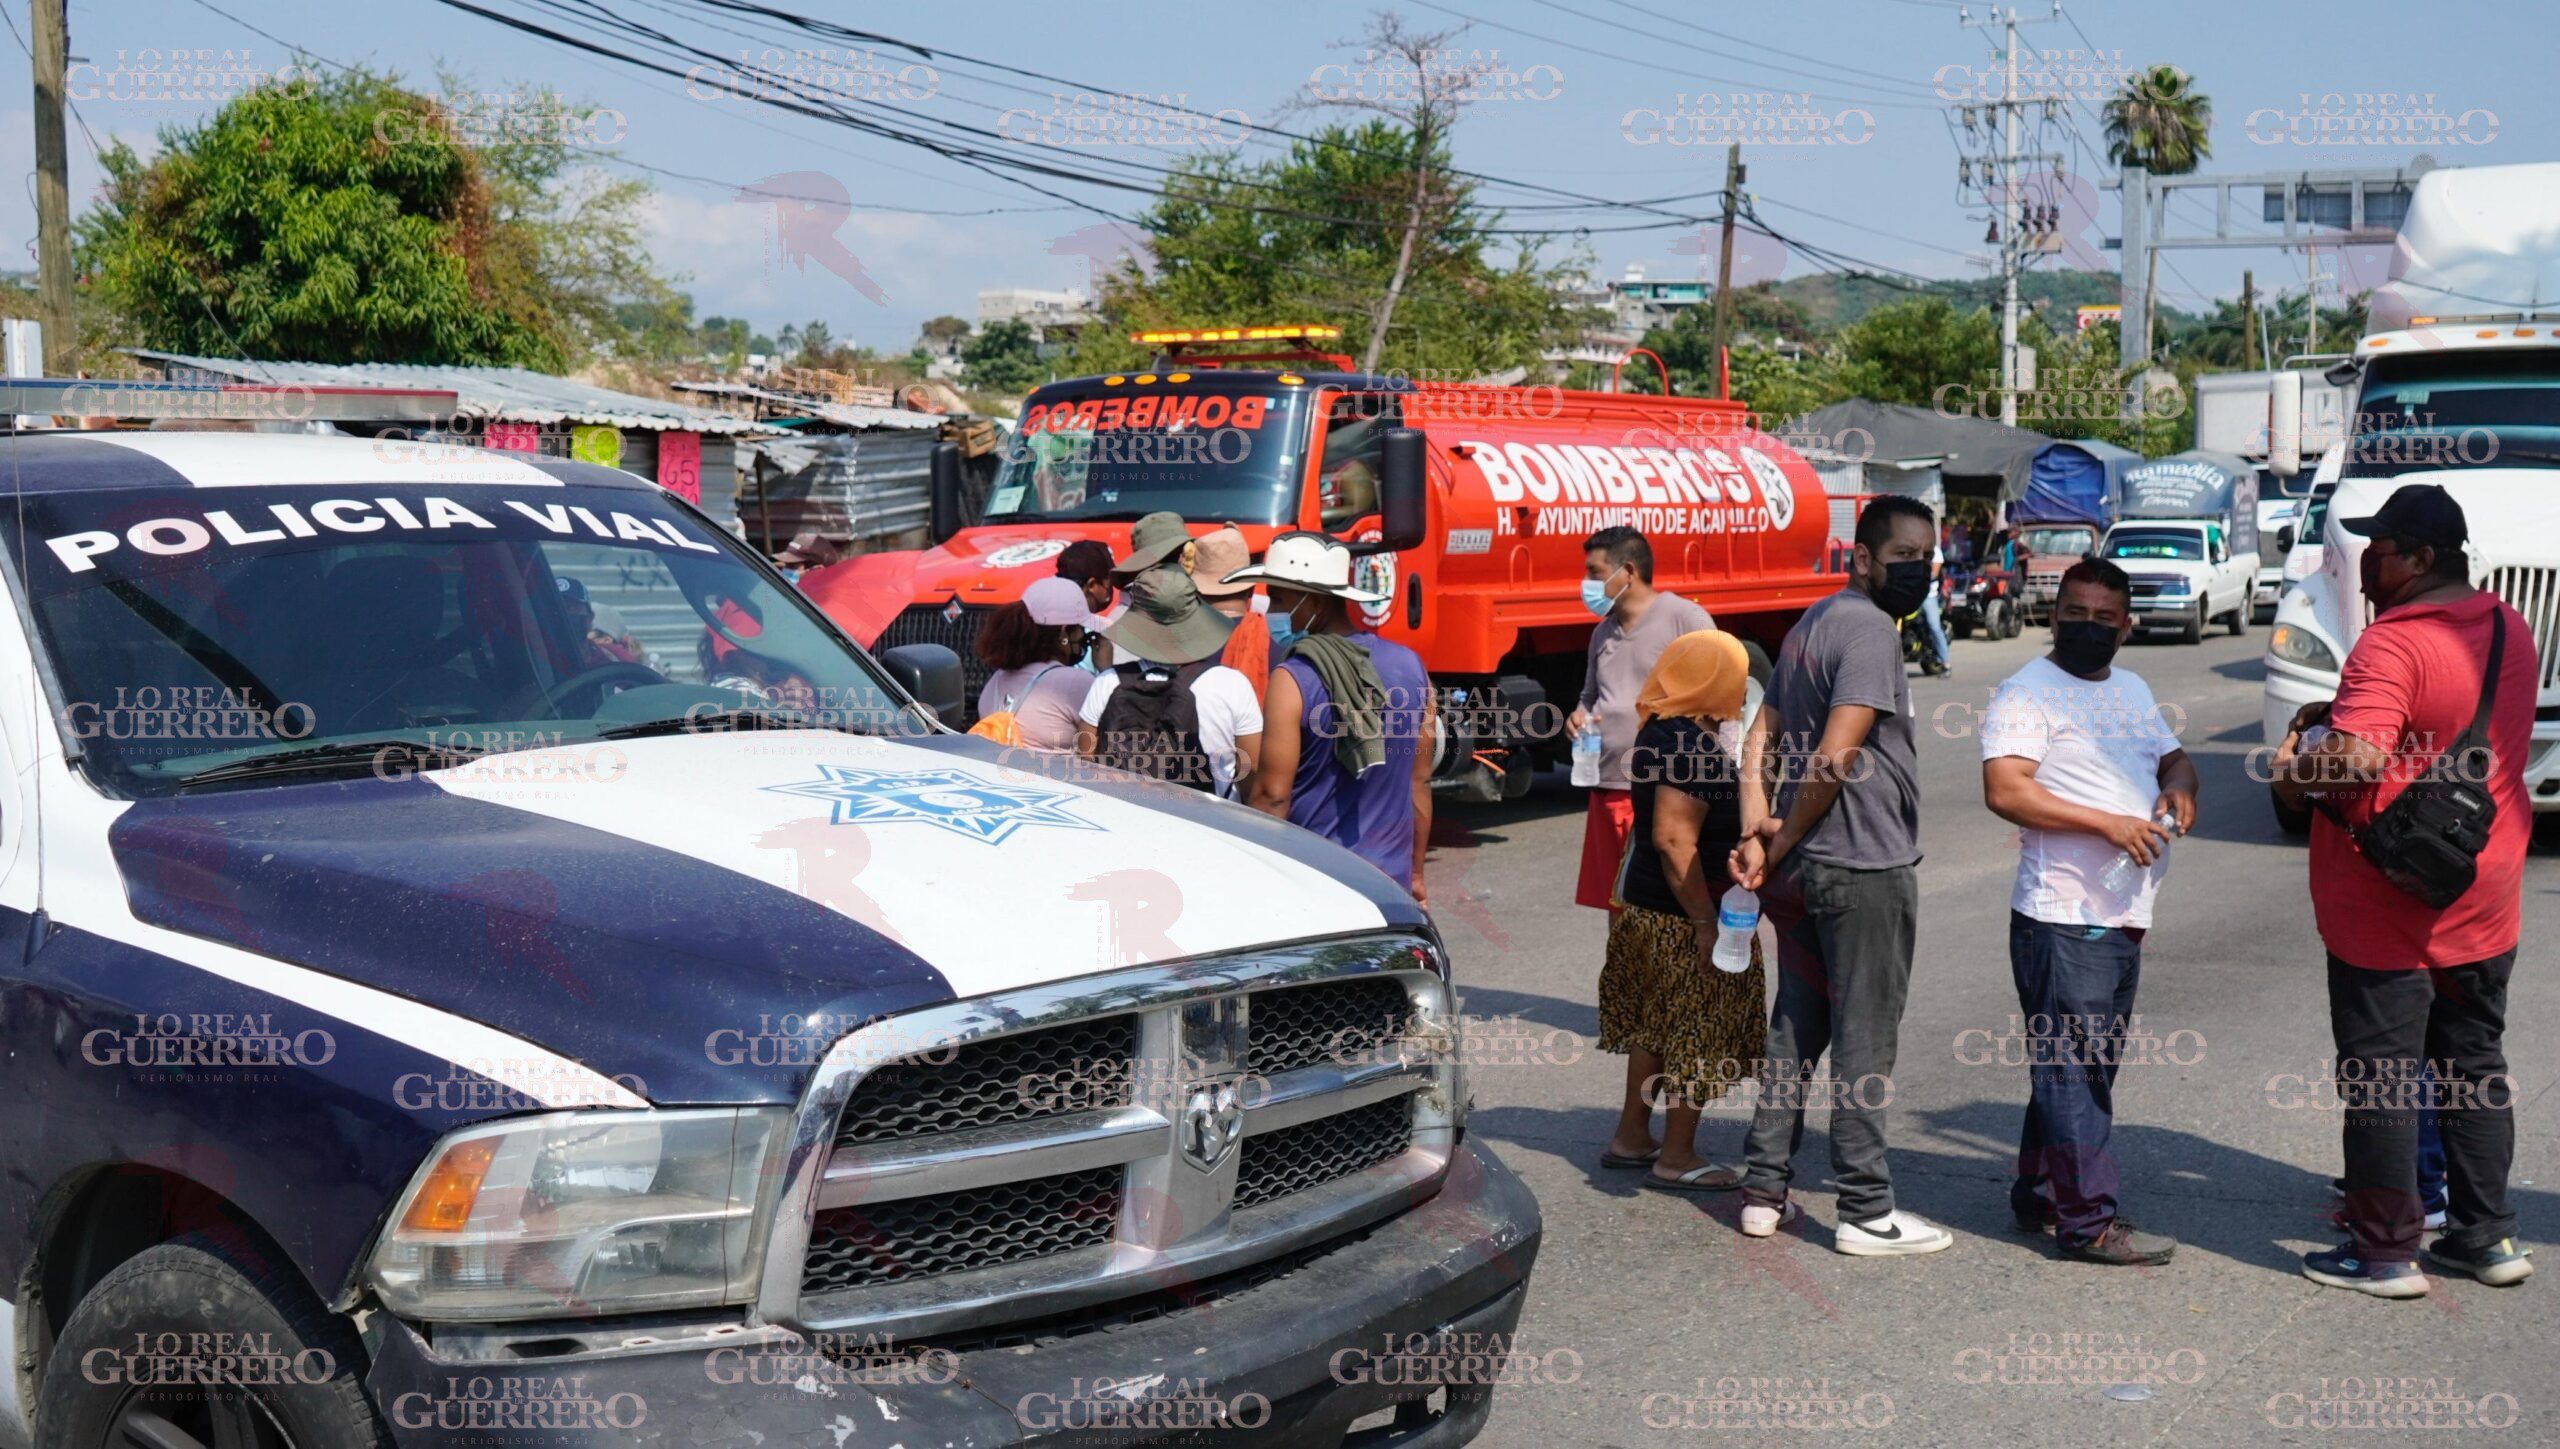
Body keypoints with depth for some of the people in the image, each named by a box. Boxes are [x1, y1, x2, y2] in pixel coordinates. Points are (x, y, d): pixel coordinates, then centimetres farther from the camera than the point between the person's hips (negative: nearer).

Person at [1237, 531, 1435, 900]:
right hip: (1390, 880, 6)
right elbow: (1420, 781, 13)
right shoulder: (1410, 666, 6)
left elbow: (1273, 795, -15)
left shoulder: (1293, 679, -14)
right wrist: (1415, 873, 21)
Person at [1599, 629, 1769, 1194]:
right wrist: (1707, 923, -25)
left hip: (1644, 907, 10)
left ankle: (1632, 1136, 31)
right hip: (1681, 918, -10)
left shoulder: (1660, 732, 9)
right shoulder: (1697, 748, -23)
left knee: (1656, 1027, 20)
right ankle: (1677, 1159, 11)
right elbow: (1674, 840, -27)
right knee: (1698, 1038, 2)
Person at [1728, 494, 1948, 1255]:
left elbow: (1761, 734, 13)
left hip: (1805, 869, 9)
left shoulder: (1811, 623, 15)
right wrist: (1782, 845, -11)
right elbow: (1836, 757, -22)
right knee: (1865, 1040, -1)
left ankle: (1764, 1191, 20)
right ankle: (1866, 1212, 6)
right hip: (1865, 868, -9)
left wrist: (1758, 827, 0)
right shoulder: (1869, 629, -15)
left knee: (1795, 1028, 14)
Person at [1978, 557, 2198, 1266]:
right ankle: (2088, 1221, -1)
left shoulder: (2132, 689, 18)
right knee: (2073, 1068, -5)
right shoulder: (2027, 693, -9)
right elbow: (2004, 790, -20)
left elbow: (2172, 756, 26)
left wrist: (2179, 785, 1)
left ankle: (2040, 1194, 26)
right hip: (2062, 916, -9)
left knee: (2089, 1067, 15)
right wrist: (2107, 822, -24)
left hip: (2124, 916, 9)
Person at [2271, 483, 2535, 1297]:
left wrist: (2292, 773, -13)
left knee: (2379, 1079, 3)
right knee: (2475, 1069, 18)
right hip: (2484, 902, 8)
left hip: (2389, 910, -8)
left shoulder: (2393, 643, -22)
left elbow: (2356, 759, -33)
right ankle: (2486, 1236, 26)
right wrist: (2334, 713, 11)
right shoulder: (2508, 630, 7)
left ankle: (2385, 1252, 10)